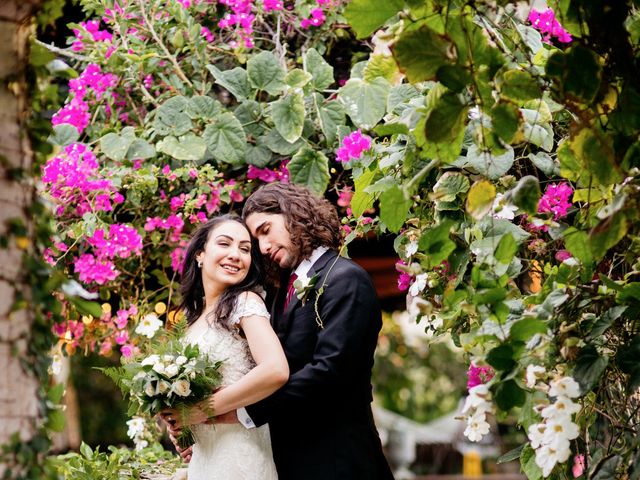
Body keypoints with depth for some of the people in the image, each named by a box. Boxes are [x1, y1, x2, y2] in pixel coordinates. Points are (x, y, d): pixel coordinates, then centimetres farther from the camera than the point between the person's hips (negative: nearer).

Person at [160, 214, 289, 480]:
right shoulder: (195, 314, 11)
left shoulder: (245, 301, -10)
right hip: (203, 455, 7)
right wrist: (178, 418, 0)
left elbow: (276, 371, -25)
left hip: (239, 453, -7)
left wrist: (203, 410, -18)